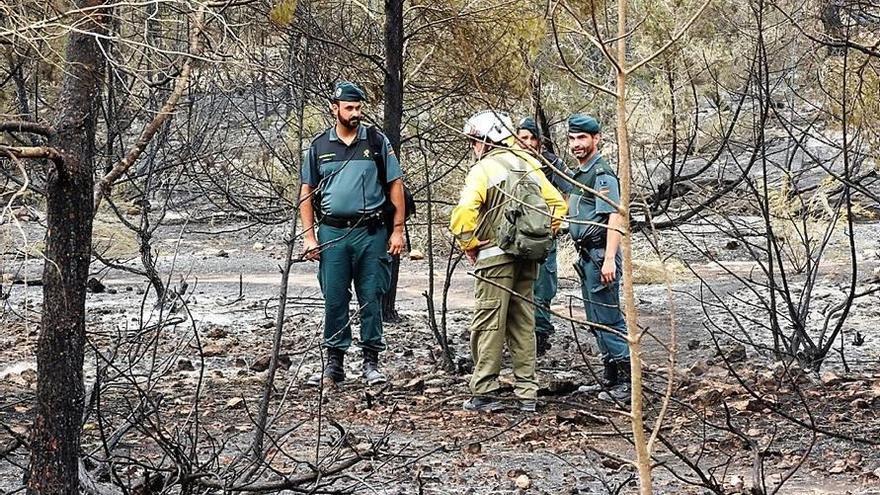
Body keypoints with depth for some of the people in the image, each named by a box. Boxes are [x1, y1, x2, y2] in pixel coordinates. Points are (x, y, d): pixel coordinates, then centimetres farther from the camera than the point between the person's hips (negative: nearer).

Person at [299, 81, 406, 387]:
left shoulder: (377, 142, 3)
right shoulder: (319, 145, 7)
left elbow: (396, 186, 4)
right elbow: (307, 193, 11)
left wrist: (398, 230, -2)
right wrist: (309, 236, 3)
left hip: (371, 233, -1)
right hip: (332, 233, 1)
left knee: (371, 299, 2)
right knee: (334, 299, 4)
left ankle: (371, 362, 11)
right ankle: (334, 364, 13)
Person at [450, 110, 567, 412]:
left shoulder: (483, 169, -9)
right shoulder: (529, 166, 12)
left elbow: (463, 213, -20)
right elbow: (557, 203, 15)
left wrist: (469, 245, -7)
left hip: (495, 255, -6)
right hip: (528, 258, 6)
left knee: (489, 324, -2)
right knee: (523, 324, 12)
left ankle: (484, 392, -2)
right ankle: (527, 392, 14)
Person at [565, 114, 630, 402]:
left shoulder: (602, 174, -14)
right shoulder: (579, 174, 16)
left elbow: (615, 217, -22)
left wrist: (609, 259, -28)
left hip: (600, 254, -10)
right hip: (586, 255, 10)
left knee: (608, 319, -8)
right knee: (596, 320, 15)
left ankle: (626, 381, -4)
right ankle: (610, 378, 23)